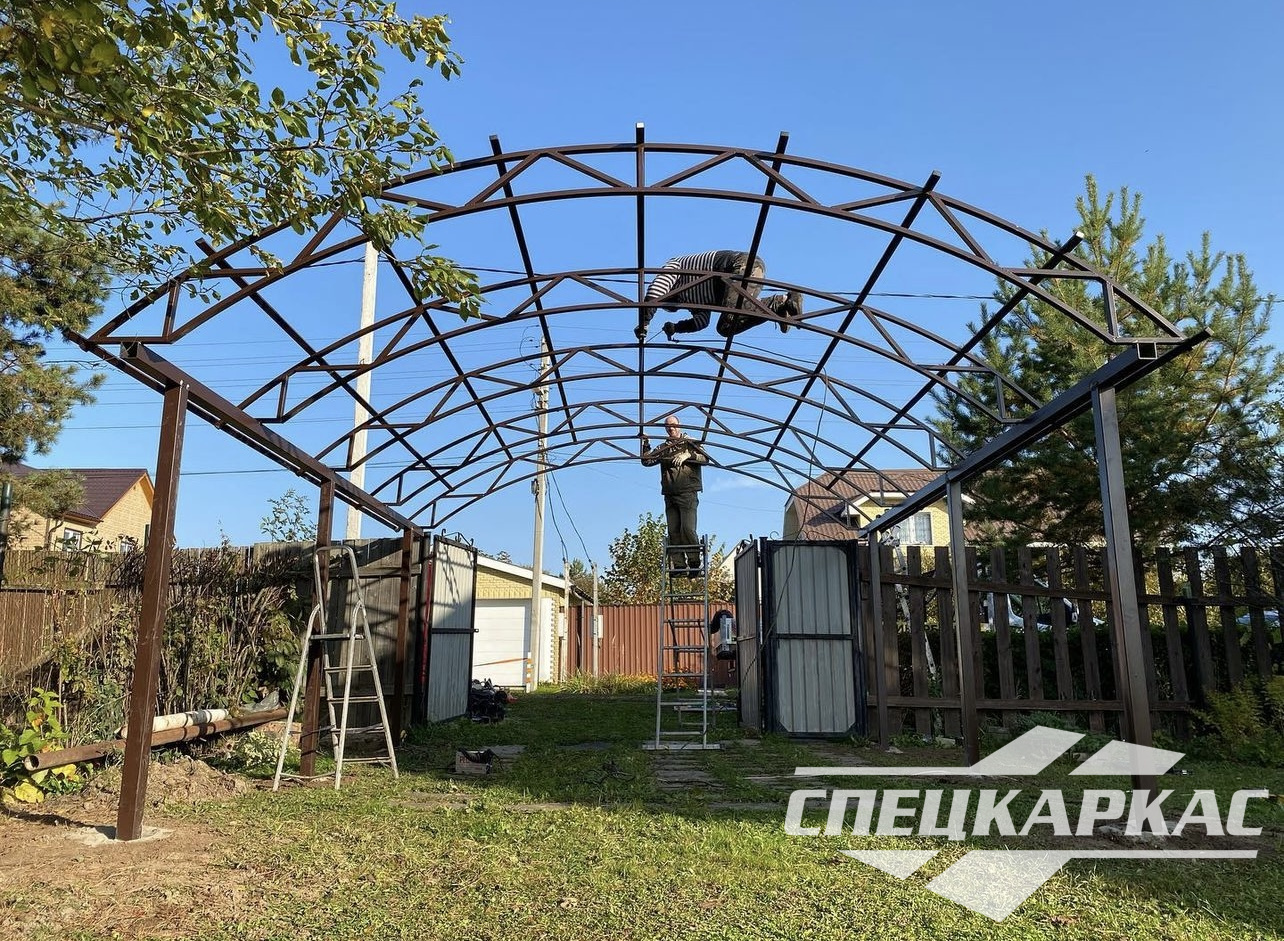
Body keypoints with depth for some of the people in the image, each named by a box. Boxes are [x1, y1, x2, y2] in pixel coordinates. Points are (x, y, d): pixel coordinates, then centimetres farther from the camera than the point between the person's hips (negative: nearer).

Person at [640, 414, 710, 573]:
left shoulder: (690, 442, 8)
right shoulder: (663, 447, 19)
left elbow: (705, 459, -4)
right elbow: (647, 461, 12)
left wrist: (687, 455, -17)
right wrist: (646, 445, -1)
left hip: (688, 494, -4)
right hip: (670, 495, 4)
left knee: (687, 528, -14)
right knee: (673, 531, 0)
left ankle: (695, 561, 0)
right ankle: (679, 565, 2)